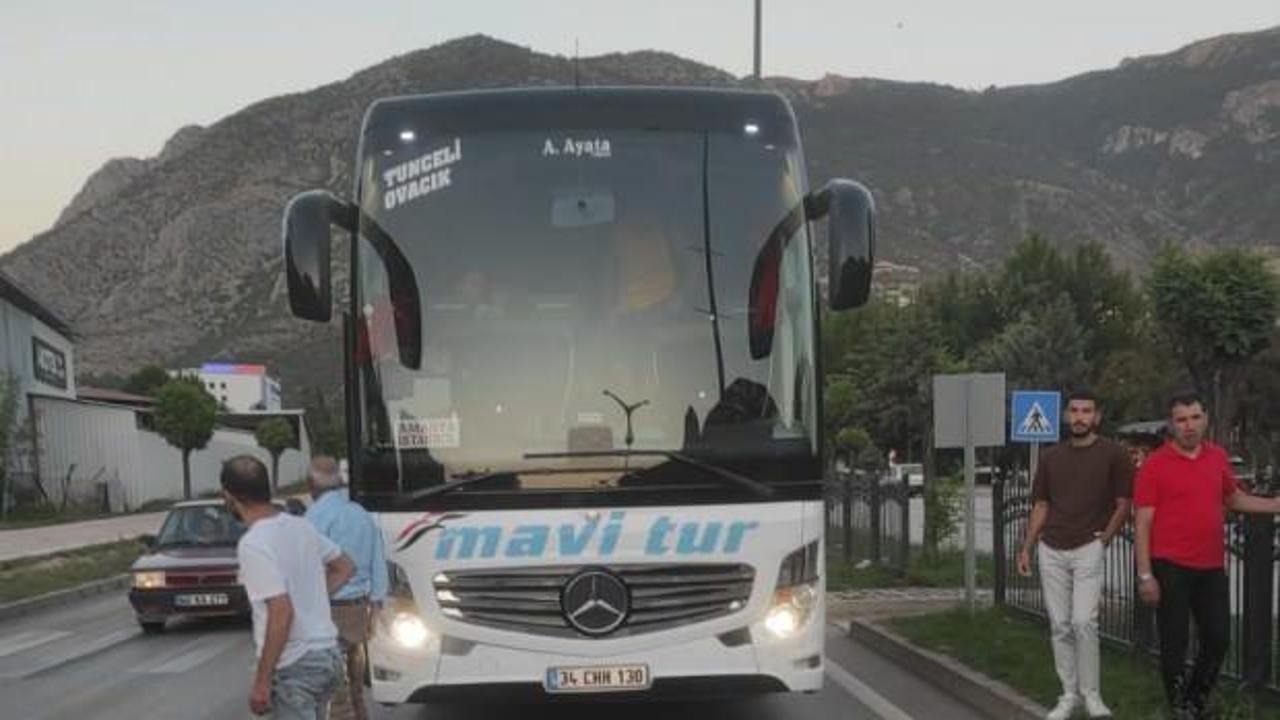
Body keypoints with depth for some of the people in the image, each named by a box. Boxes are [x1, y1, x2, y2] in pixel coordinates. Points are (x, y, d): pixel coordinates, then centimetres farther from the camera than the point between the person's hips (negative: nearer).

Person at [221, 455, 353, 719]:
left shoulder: (253, 544, -18)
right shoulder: (300, 526, 7)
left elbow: (282, 613, -24)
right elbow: (344, 568, 20)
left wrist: (261, 681, -19)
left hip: (295, 667, -8)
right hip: (328, 654, 8)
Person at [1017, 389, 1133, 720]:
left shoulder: (1113, 455, -1)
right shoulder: (1051, 457, 12)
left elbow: (1124, 503, 2)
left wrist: (1105, 537, -7)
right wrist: (1026, 549, 10)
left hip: (1088, 550, -4)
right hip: (1051, 551, 4)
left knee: (1084, 622, -13)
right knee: (1060, 626, 5)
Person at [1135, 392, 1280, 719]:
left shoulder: (1218, 457, 7)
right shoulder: (1155, 465, -8)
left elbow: (1234, 498, 24)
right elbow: (1142, 523, -9)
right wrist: (1145, 575, -13)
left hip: (1211, 568, 5)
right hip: (1171, 568, -5)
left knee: (1218, 640, 11)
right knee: (1174, 643, 4)